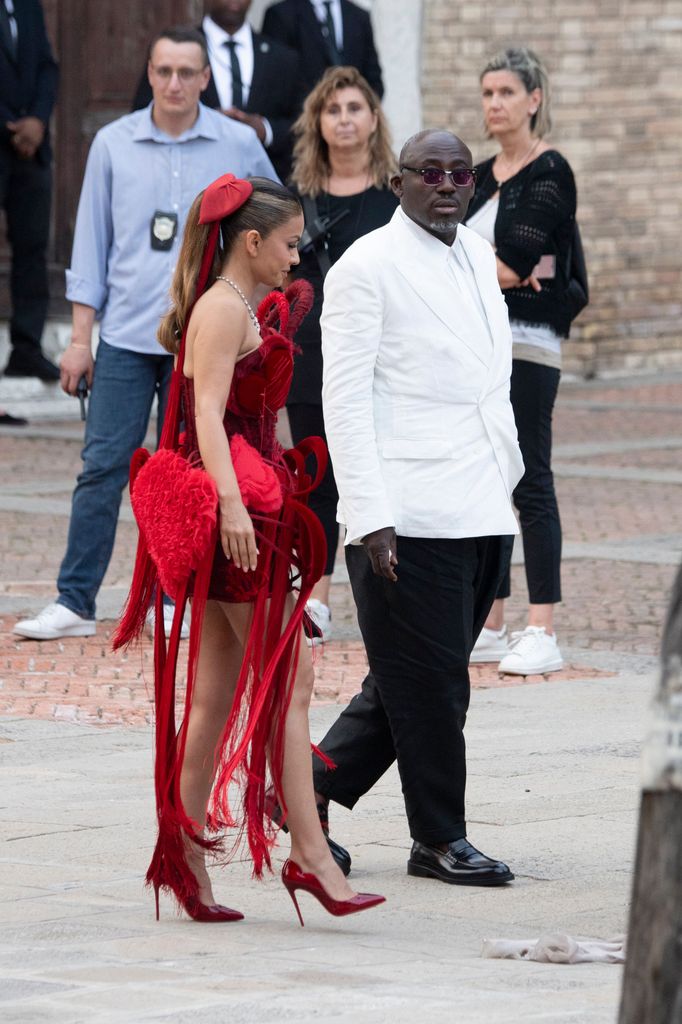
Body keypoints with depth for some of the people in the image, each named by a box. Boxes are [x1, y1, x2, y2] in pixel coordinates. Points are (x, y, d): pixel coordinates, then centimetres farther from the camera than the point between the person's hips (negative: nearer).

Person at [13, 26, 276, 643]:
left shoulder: (239, 146, 1)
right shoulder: (114, 145, 3)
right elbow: (93, 240, 6)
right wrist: (80, 336, 3)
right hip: (126, 336, 0)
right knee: (104, 468, -3)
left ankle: (172, 600, 13)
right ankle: (74, 603, -1)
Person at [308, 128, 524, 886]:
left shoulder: (477, 257, 16)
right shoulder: (366, 268, -6)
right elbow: (344, 397, -10)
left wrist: (508, 476, 18)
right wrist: (370, 517, -17)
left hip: (482, 511, 7)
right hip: (409, 515, -7)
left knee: (413, 682, 10)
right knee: (429, 681, -2)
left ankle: (309, 794, 22)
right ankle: (439, 838, 9)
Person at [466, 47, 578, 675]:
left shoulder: (549, 173, -7)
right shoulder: (482, 177, 16)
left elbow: (516, 263, -15)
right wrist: (506, 271, -11)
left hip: (527, 345, -8)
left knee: (530, 485, -9)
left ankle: (544, 634, -9)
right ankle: (490, 628, 13)